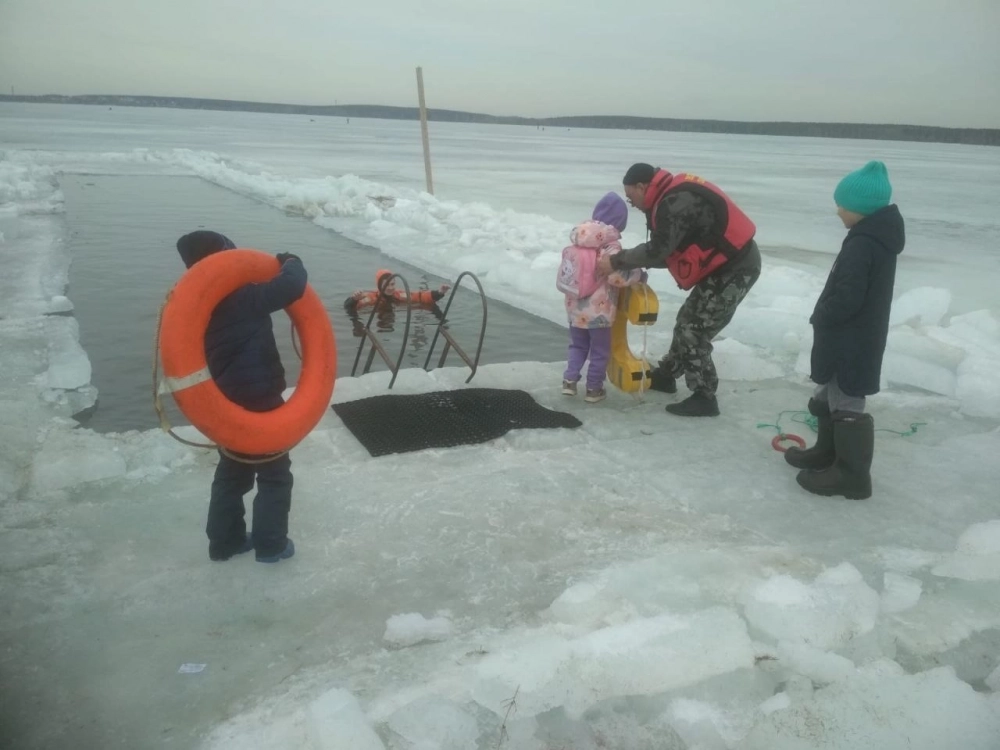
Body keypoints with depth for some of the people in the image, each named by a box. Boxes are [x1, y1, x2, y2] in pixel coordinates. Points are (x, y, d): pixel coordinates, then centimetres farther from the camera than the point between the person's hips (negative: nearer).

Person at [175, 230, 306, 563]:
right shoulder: (243, 297, -20)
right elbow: (292, 286, -29)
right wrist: (290, 262, -9)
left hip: (223, 405, 8)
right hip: (260, 402, -8)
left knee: (232, 472, 22)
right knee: (275, 474, 9)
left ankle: (225, 541, 31)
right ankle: (271, 544, 17)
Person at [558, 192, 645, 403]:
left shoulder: (578, 238, 4)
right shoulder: (610, 245, -17)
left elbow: (568, 267, 11)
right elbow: (617, 276, -24)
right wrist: (638, 275, -9)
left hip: (575, 307, 6)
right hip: (598, 310, -6)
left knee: (577, 345, 22)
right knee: (600, 351, 9)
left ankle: (569, 380, 15)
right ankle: (594, 389, 15)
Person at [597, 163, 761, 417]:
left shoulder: (677, 202, -21)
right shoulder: (672, 197, 12)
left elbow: (658, 249, -22)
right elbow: (670, 250, 12)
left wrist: (617, 261, -13)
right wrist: (635, 265, 2)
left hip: (735, 268, -10)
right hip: (726, 265, 10)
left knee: (694, 331, -6)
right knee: (688, 321, 19)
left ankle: (704, 398, 3)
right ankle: (665, 375, 35)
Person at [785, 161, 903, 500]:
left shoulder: (862, 244, -25)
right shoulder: (877, 236, 9)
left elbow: (847, 297, -28)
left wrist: (821, 317, -11)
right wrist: (825, 318, 14)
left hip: (851, 343, -11)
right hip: (853, 337, 11)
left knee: (846, 403, -2)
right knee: (831, 395, 22)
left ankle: (852, 474, 6)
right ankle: (828, 451, 36)